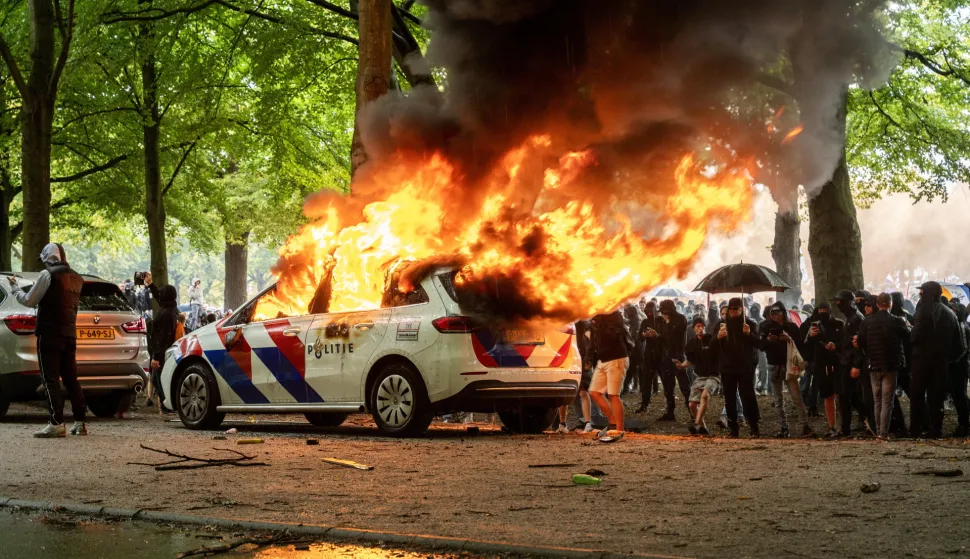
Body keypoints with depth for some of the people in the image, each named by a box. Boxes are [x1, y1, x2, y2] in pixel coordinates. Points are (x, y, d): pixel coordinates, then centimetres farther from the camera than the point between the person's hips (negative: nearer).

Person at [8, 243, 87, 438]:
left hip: (50, 334, -7)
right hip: (70, 334, 7)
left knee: (50, 379, -7)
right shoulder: (76, 278, 14)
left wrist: (14, 287, 11)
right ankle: (80, 422, 10)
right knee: (70, 379, 11)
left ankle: (57, 423, -14)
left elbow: (29, 301, -6)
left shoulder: (47, 274, -9)